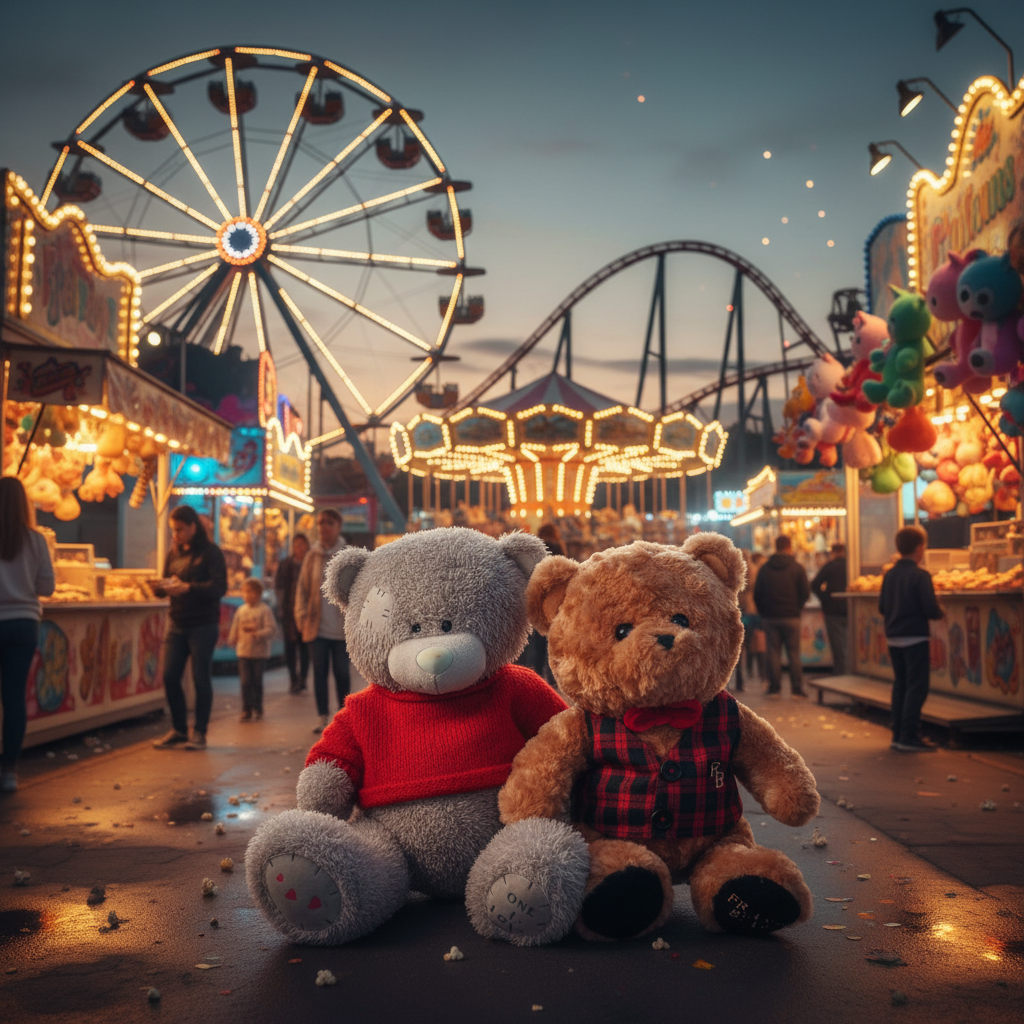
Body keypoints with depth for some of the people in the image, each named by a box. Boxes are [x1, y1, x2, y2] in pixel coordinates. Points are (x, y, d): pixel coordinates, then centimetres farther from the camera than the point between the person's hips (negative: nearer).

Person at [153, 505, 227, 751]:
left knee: (201, 679, 0)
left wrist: (187, 588, -24)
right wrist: (162, 587, -8)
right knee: (170, 677, 3)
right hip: (177, 624, 6)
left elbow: (219, 587, -14)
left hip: (203, 625, -6)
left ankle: (199, 733, 10)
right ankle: (178, 730, 17)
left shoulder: (210, 552, -5)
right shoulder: (174, 553, 13)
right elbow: (166, 583, 16)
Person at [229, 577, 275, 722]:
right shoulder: (241, 610, 7)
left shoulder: (265, 610, -7)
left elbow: (270, 629, -14)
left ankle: (257, 709, 20)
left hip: (260, 652, -3)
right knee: (245, 682, -1)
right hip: (243, 652, 3)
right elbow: (235, 627, 16)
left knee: (257, 682, 6)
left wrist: (257, 633, -26)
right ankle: (246, 710, 5)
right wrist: (232, 641, 17)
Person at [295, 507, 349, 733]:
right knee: (319, 672, 5)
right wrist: (302, 617, 0)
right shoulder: (312, 556, 5)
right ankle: (322, 716, 15)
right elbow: (302, 588, 8)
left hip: (341, 627, -2)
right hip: (317, 626, 2)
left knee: (341, 672, 5)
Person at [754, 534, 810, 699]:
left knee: (773, 653, 6)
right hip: (791, 617, -2)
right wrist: (797, 608, 10)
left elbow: (757, 593, 5)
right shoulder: (797, 568, -4)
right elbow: (806, 592, -5)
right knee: (794, 653, 2)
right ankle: (797, 690, 2)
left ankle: (774, 689, 6)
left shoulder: (764, 568, 4)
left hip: (770, 617, 2)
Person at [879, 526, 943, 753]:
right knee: (917, 687, -1)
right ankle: (909, 737, -2)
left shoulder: (890, 575, 5)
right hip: (916, 638, -7)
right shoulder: (920, 576, -14)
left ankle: (898, 735, 19)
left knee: (901, 684, 15)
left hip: (893, 638, 7)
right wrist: (941, 613, 2)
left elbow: (882, 608, 7)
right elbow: (931, 609, -19)